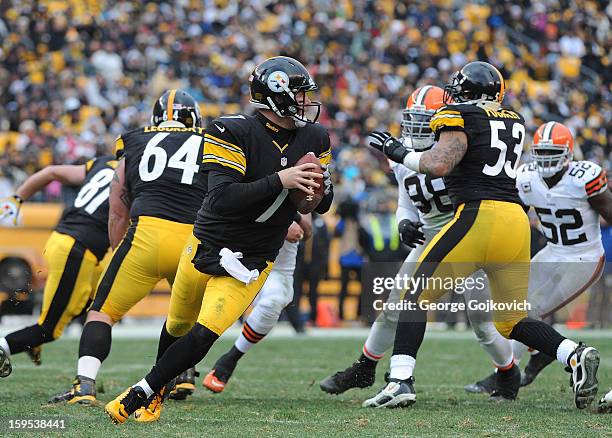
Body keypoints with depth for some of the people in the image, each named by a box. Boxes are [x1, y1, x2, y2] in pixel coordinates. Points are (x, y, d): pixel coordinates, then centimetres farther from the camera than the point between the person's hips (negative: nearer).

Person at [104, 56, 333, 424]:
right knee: (178, 327, 20)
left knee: (203, 336, -15)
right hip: (206, 246, -1)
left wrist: (319, 186, -18)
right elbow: (223, 199, -28)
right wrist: (279, 181, -34)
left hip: (249, 264, 1)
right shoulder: (234, 133, -18)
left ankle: (142, 394, 1)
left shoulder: (314, 139, -2)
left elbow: (322, 205, 6)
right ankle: (158, 389, 47)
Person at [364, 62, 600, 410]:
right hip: (517, 220, 6)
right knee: (513, 319, 16)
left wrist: (398, 152, 2)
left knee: (418, 296, 3)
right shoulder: (515, 123, 21)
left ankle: (401, 381, -10)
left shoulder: (461, 118, 1)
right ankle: (576, 356, -8)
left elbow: (439, 165, -13)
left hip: (479, 215, -6)